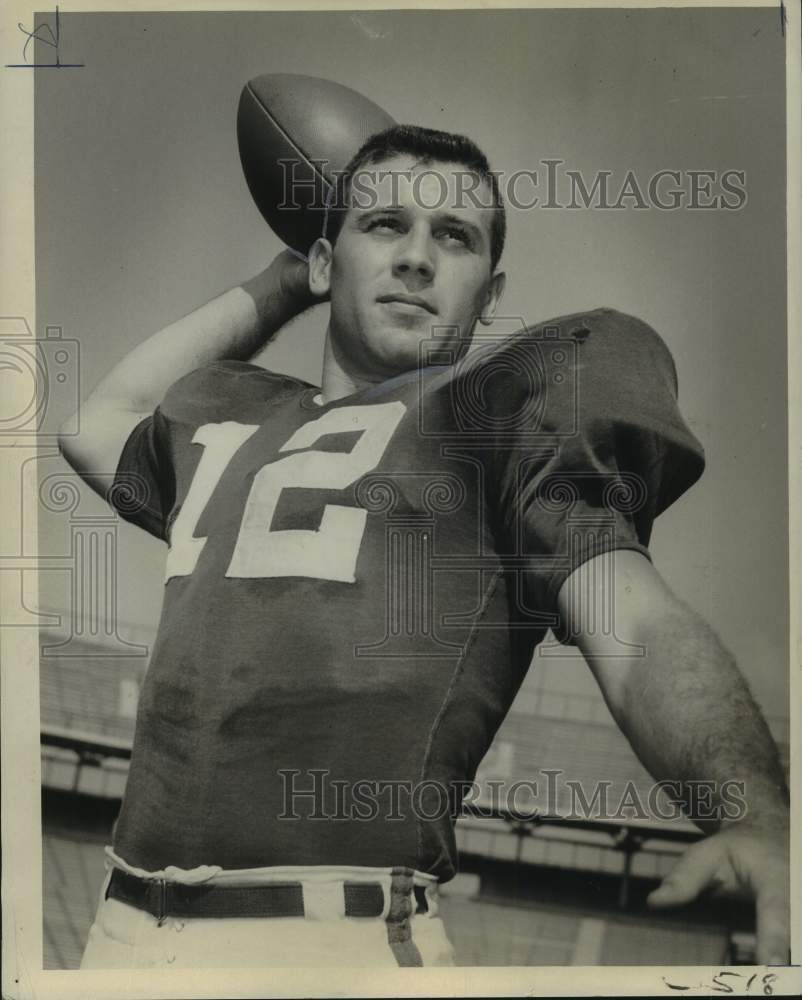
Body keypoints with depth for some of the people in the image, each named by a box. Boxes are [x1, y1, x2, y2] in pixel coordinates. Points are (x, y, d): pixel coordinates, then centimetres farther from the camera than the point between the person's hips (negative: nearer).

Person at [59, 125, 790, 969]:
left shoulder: (511, 403, 3)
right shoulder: (228, 423, 20)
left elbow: (637, 628, -11)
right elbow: (96, 419, 37)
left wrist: (756, 814, -32)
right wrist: (281, 281, 30)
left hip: (335, 938, -5)